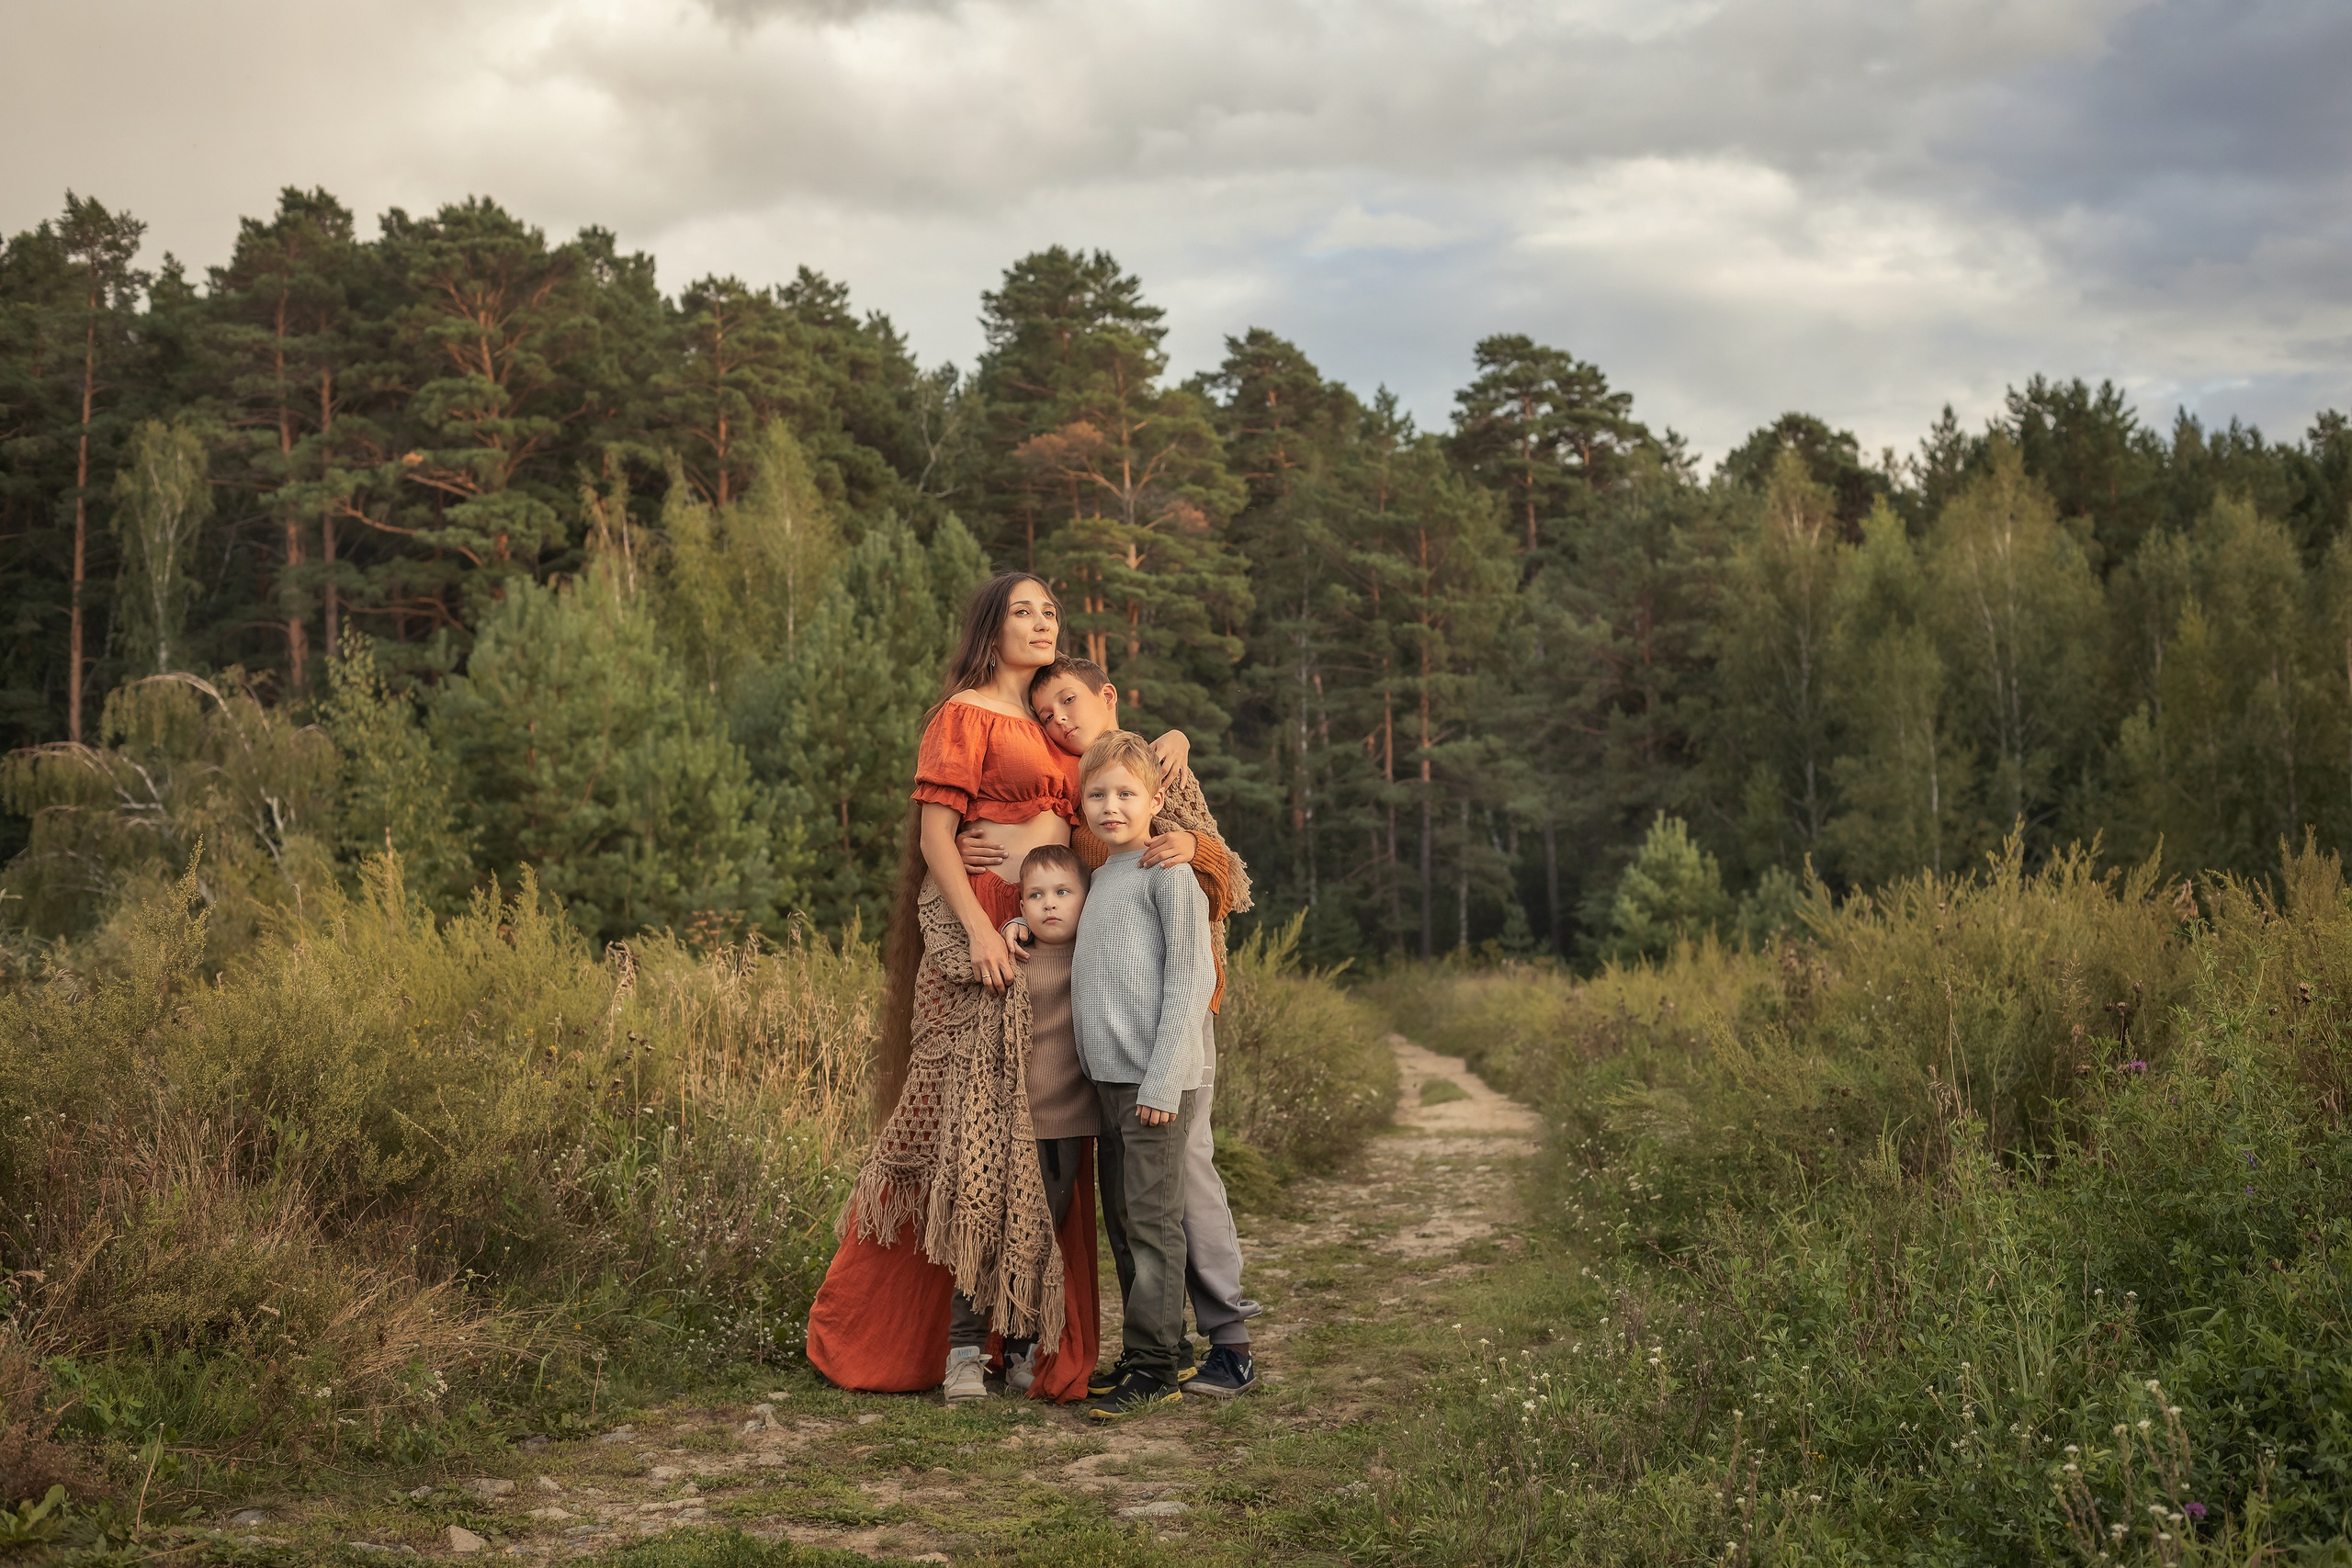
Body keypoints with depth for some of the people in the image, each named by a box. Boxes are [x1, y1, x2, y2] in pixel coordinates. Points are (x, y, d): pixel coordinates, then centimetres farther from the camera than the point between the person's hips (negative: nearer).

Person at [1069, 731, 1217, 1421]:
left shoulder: (1168, 873, -8)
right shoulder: (1102, 875, 17)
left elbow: (1191, 977, -12)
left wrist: (1163, 1079, -17)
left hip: (1153, 1079, -9)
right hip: (1108, 1075, 9)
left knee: (1153, 1221, -6)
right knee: (1124, 1217, 12)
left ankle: (1154, 1370, -2)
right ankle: (1143, 1354, 21)